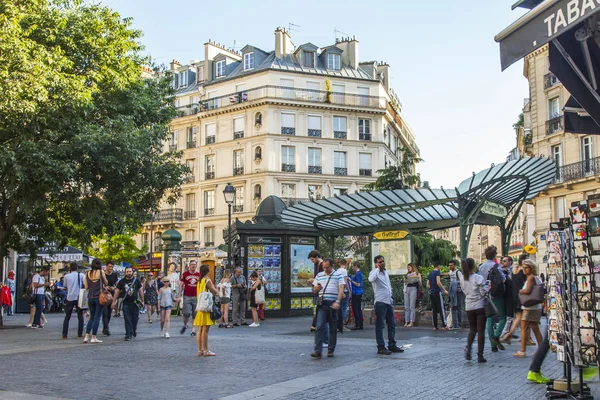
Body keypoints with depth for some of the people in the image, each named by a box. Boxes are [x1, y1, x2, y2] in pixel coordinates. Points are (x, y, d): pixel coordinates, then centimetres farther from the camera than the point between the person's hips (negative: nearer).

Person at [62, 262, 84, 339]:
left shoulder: (66, 276, 0)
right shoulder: (81, 275, -3)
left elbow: (65, 286, 10)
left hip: (69, 298, 1)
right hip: (79, 298, -1)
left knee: (67, 317, 10)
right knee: (80, 316, 7)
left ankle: (64, 334, 7)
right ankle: (80, 334, 3)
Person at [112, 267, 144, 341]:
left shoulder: (136, 281, 5)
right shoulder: (122, 281, 6)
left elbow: (140, 291, 10)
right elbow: (117, 291, 10)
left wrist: (142, 301, 9)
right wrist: (114, 301, 5)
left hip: (135, 302, 0)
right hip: (126, 303, 0)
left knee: (135, 318, 6)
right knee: (127, 320, -5)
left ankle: (134, 331, 31)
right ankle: (128, 335, -2)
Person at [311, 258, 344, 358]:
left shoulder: (338, 276, 4)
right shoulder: (319, 275, 14)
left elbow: (341, 290, -6)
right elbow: (314, 291, 19)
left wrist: (337, 302, -21)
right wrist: (316, 288, -5)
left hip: (333, 304, -2)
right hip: (322, 304, 2)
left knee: (333, 328, 4)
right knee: (320, 326, -9)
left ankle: (331, 350, 14)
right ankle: (317, 351, -12)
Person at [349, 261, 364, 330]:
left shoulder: (358, 274, -15)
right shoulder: (359, 273, 16)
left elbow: (358, 284, -21)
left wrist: (351, 280, -14)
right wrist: (352, 280, 19)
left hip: (356, 293, -10)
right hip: (359, 293, 10)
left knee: (355, 309, -7)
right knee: (359, 309, 11)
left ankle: (357, 325, -7)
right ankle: (360, 325, 13)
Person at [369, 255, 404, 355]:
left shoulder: (386, 272, 16)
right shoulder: (374, 272, -8)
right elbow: (371, 279, -33)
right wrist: (377, 268, -21)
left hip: (389, 302, 8)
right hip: (380, 302, -8)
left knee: (392, 324, 12)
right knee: (379, 325, -2)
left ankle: (392, 345, 21)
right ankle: (381, 347, 2)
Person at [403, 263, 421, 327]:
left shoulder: (417, 274, 8)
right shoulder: (407, 275, 21)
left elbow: (420, 284, 3)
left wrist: (418, 280, -15)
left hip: (413, 289, -5)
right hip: (407, 289, 5)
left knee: (412, 306, -8)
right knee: (406, 307, 1)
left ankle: (412, 322, -8)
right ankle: (406, 321, 2)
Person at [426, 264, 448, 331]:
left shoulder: (430, 274, 14)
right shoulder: (437, 272, -7)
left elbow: (428, 285, 14)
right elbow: (438, 282, -18)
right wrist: (444, 290, -12)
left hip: (431, 293, 7)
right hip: (437, 292, -7)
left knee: (434, 310, 7)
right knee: (441, 309, -3)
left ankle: (435, 326, 5)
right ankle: (444, 325, -5)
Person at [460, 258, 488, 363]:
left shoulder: (462, 278, 0)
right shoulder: (478, 278, -14)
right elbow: (484, 293, -14)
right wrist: (488, 288, 3)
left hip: (469, 307, 4)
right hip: (480, 306, -4)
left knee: (472, 329, 20)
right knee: (481, 331, 3)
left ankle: (468, 349, 2)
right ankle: (480, 356, 3)